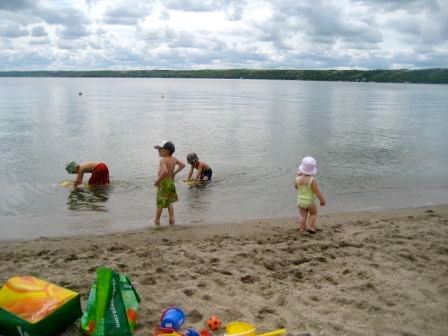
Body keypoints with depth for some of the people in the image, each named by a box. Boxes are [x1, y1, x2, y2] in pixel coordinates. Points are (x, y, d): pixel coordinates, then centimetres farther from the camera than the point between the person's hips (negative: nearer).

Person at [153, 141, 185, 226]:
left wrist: (157, 181, -27)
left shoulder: (163, 160, -22)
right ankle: (172, 219, 21)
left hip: (163, 184, -7)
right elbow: (182, 165, 14)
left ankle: (157, 221, 22)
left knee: (160, 203, 8)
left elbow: (165, 171, -38)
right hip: (171, 182, 7)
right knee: (169, 202, 21)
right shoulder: (173, 159, 1)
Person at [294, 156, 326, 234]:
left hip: (300, 201, 3)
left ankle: (302, 229, 10)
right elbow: (317, 191, -20)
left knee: (302, 216, 11)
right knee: (313, 214, 20)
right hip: (310, 201, -3)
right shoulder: (312, 180, -22)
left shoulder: (298, 179, -9)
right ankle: (309, 227, 15)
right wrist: (322, 200, -7)